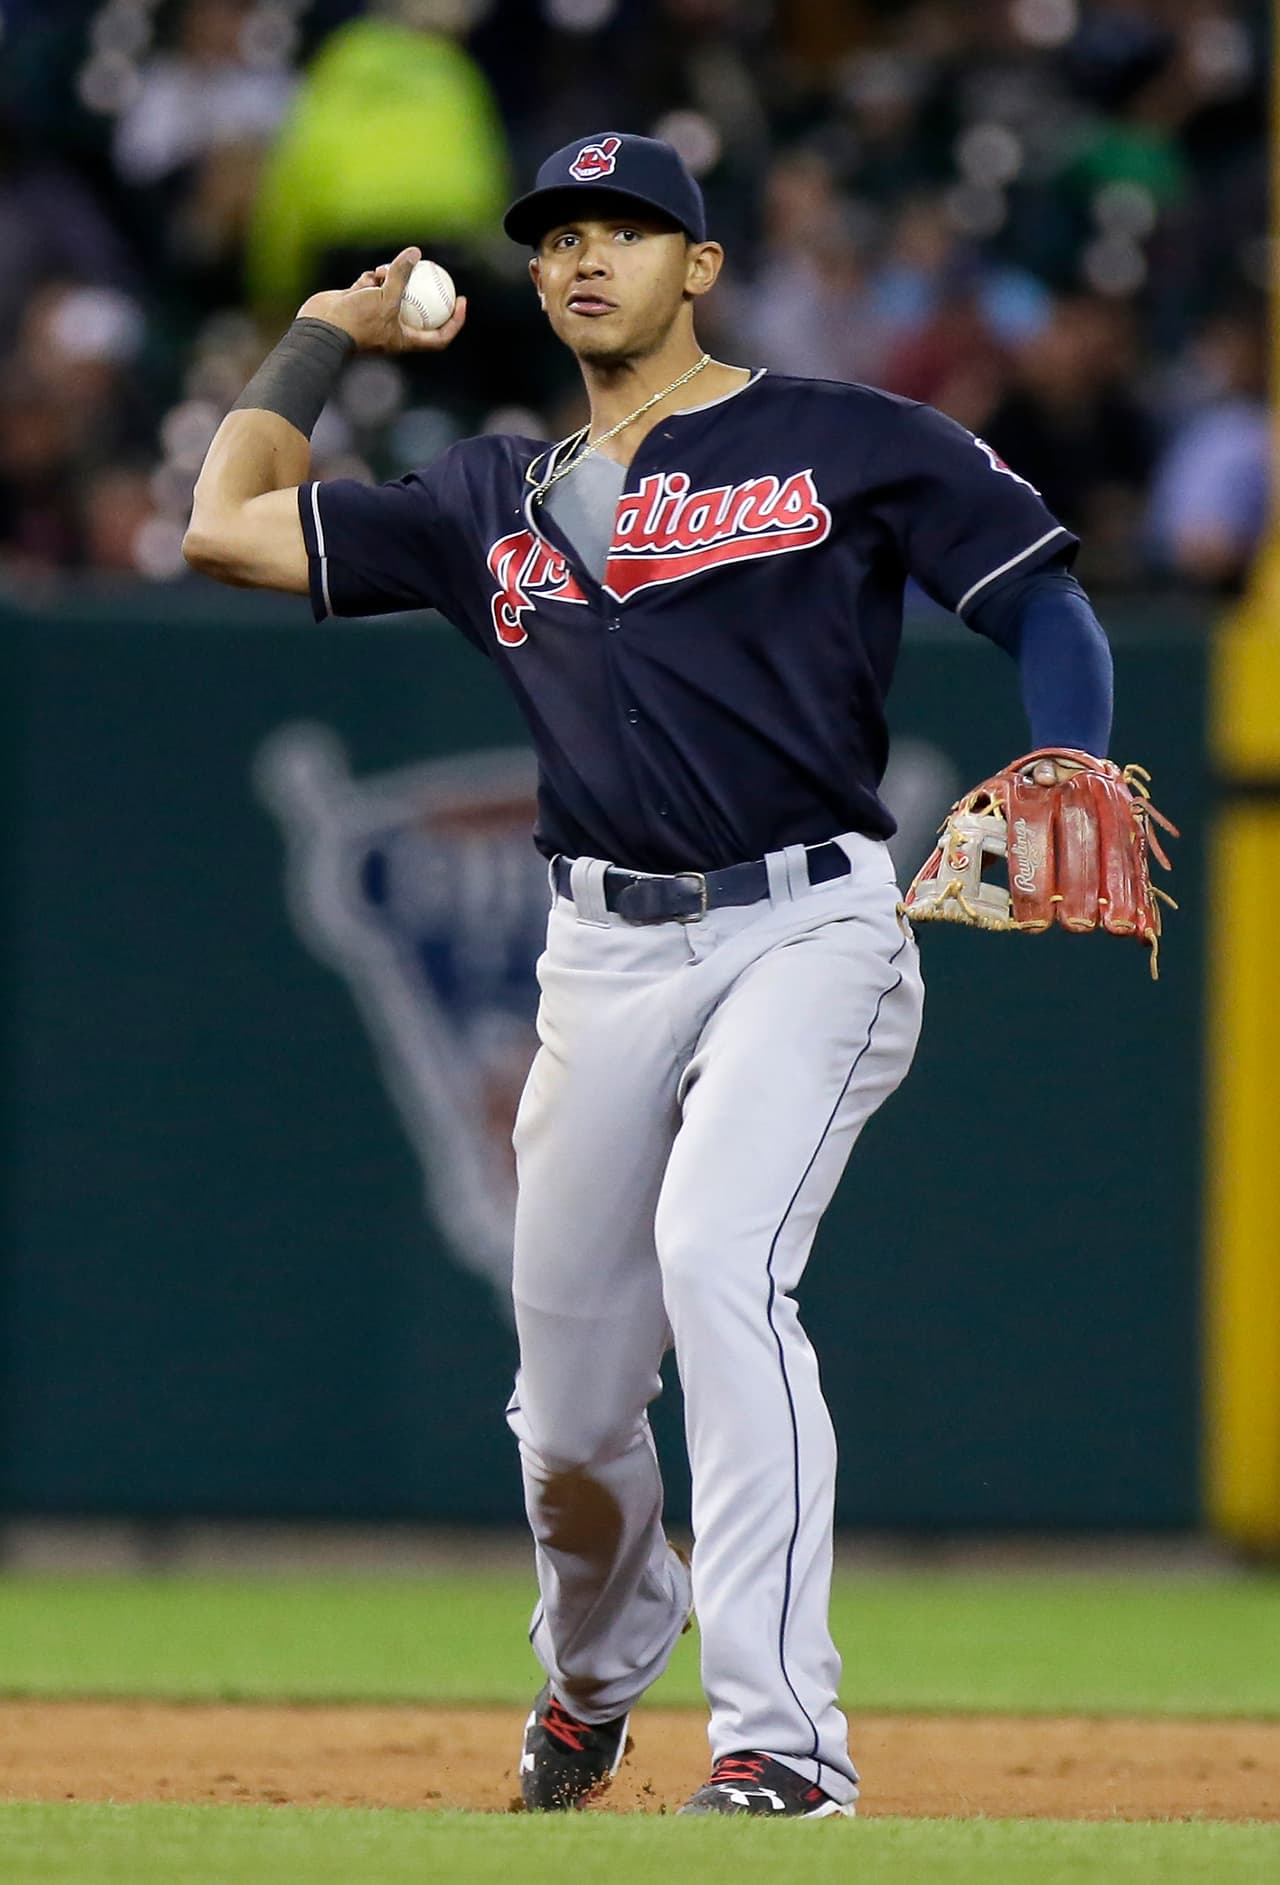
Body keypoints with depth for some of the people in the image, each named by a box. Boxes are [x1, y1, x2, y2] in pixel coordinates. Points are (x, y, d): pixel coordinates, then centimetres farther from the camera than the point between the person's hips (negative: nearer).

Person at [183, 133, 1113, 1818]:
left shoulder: (845, 444, 4)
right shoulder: (494, 498, 16)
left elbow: (1045, 604, -1)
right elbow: (227, 531, 16)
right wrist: (324, 336, 22)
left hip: (813, 932, -5)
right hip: (608, 961, 5)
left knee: (716, 1258, -28)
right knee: (570, 1419, 7)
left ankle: (782, 1740, -29)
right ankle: (595, 1674, 40)